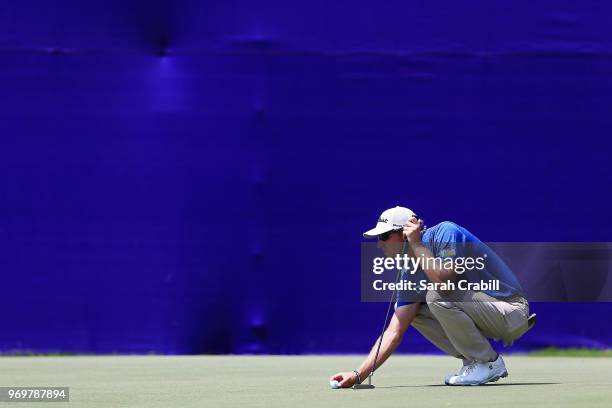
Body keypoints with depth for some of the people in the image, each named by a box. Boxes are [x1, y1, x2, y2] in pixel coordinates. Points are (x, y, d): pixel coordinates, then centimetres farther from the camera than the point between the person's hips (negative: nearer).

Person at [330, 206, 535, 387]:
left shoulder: (446, 232, -15)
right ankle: (473, 361, 6)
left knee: (437, 296, -26)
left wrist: (417, 245, -19)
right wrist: (358, 375, -6)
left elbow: (443, 279, -33)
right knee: (412, 311, 7)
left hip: (513, 313, -8)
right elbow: (394, 332, 2)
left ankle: (489, 363, -10)